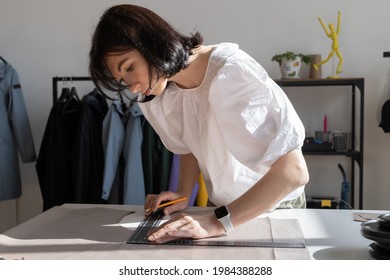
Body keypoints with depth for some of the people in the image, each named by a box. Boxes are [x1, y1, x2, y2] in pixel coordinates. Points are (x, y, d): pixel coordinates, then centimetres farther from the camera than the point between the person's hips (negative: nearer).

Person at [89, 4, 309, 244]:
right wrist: (183, 194, -8)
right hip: (222, 208, 4)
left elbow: (294, 171, -30)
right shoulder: (159, 97, -8)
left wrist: (219, 222, -34)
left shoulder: (230, 75, -28)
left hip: (275, 207, -3)